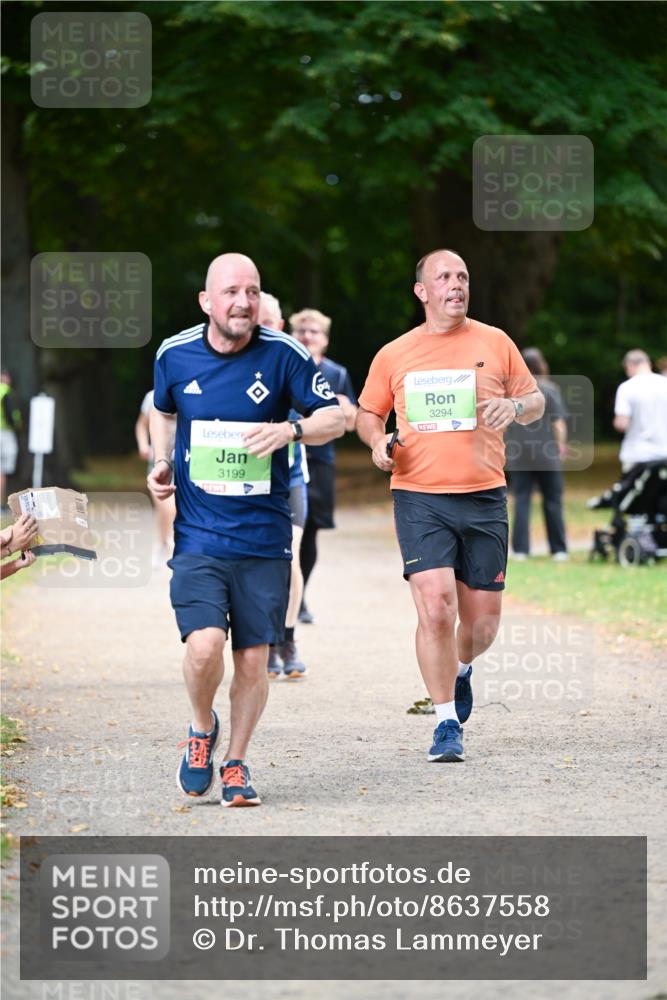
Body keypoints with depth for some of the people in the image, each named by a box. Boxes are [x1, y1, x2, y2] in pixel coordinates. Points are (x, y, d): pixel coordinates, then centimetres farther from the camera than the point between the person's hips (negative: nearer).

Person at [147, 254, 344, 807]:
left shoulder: (283, 354, -5)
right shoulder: (174, 355, 1)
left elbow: (336, 417, 2)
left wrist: (290, 430, -17)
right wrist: (162, 463, 8)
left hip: (264, 537, 0)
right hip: (198, 533, 0)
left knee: (254, 658, 3)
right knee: (204, 645, -18)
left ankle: (236, 762, 24)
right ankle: (202, 730, 13)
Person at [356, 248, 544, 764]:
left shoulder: (495, 343, 7)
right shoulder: (394, 355, 7)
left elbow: (536, 402, 14)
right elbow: (368, 412, 19)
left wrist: (515, 406, -9)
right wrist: (378, 440, -3)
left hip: (484, 497, 1)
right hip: (419, 498, -1)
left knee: (482, 621, 5)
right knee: (435, 608, -16)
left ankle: (462, 670, 40)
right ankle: (447, 723, -4)